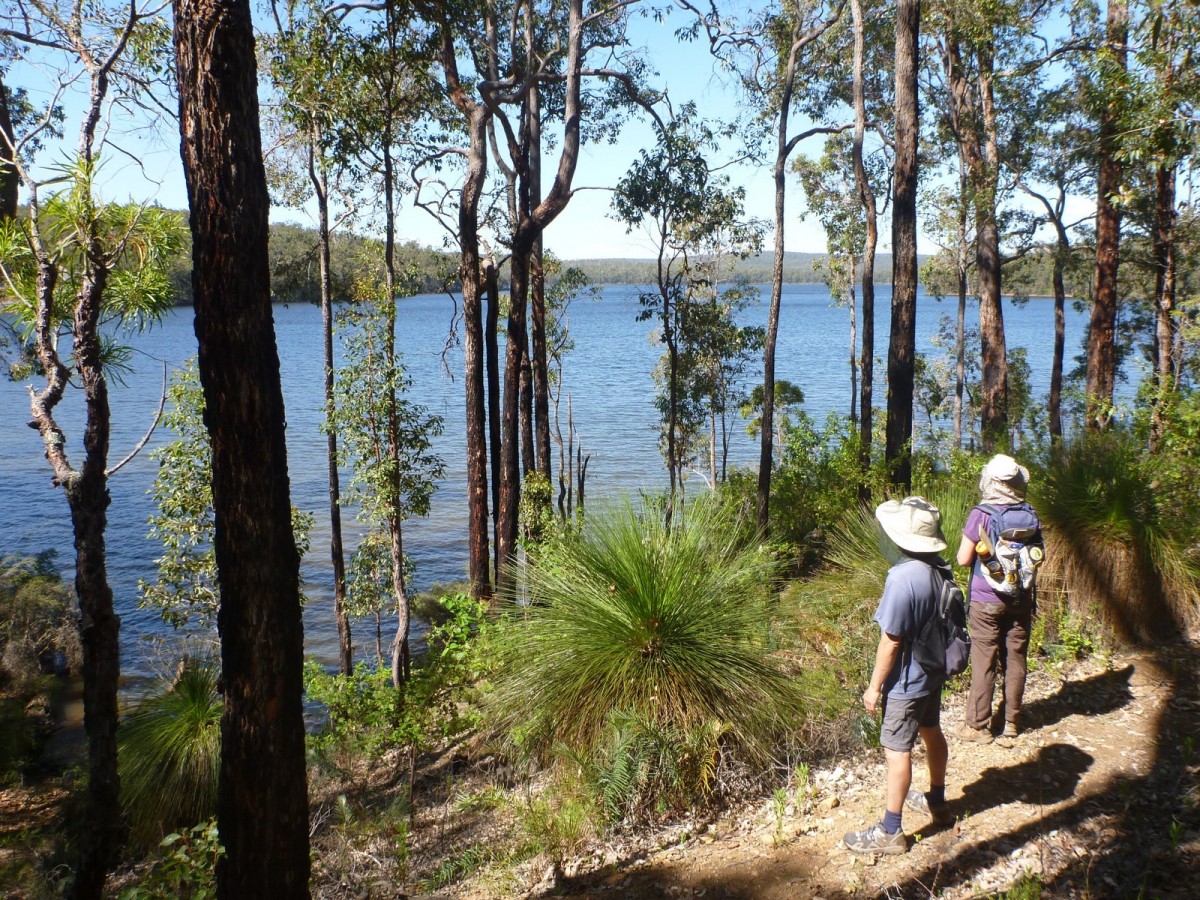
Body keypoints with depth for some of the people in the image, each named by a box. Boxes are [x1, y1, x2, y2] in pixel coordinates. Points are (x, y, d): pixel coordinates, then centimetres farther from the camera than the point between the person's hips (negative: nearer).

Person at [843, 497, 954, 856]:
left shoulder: (903, 577, -30)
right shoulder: (940, 569, -5)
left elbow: (891, 641, -24)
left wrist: (875, 686, -14)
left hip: (907, 681, -9)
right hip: (934, 672, 9)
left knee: (897, 749, 2)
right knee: (931, 732, 24)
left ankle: (890, 831, 13)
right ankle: (937, 803, 44)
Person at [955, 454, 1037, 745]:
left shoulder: (980, 515, -14)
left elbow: (963, 558, -12)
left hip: (986, 600, -4)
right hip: (1020, 599, 4)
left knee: (984, 662, 3)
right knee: (1015, 660, 12)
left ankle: (978, 725, 12)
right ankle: (1011, 721, 22)